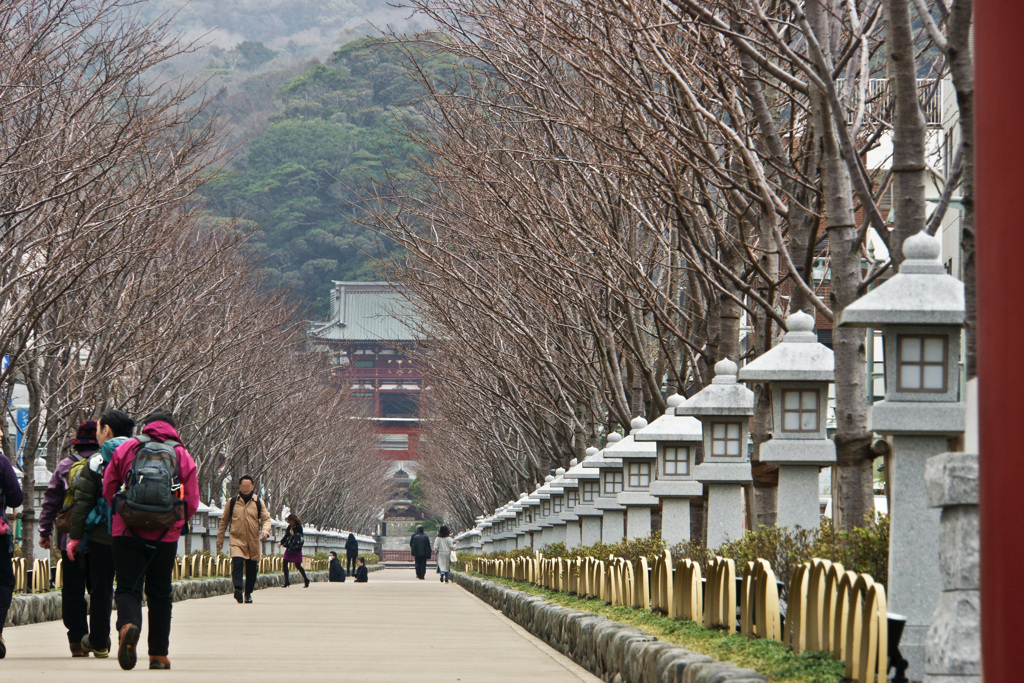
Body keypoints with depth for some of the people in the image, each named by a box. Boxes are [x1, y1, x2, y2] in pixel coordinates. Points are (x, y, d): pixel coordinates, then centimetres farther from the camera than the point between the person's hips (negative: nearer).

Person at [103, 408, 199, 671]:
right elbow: (192, 502, 5)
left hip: (126, 531, -1)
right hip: (165, 536, 1)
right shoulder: (183, 456, 5)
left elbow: (108, 489, 9)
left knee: (128, 588, 1)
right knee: (159, 594, 13)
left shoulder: (126, 449, 4)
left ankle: (128, 625, -31)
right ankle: (158, 654, 15)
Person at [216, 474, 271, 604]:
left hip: (253, 541, 2)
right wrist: (220, 539, 17)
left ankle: (248, 593, 19)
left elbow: (266, 518, 8)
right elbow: (224, 521, 17)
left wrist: (265, 530, -14)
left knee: (252, 568, 5)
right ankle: (238, 588, -35)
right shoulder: (233, 502, 8)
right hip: (237, 539, -1)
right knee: (237, 562, -23)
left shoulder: (258, 502, 8)